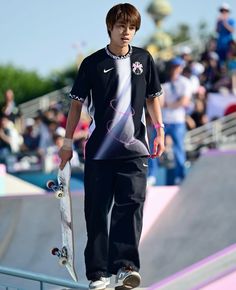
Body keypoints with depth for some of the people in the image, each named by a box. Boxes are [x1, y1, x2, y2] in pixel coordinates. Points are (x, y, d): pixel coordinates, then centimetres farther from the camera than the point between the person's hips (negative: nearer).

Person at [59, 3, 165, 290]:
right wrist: (68, 142, 3)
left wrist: (160, 131, 9)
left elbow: (152, 97, 16)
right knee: (97, 210, 2)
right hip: (99, 149, -1)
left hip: (134, 148, 1)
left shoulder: (143, 59, 6)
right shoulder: (93, 63, -1)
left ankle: (125, 266, -17)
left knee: (131, 204, -11)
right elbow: (77, 103, 4)